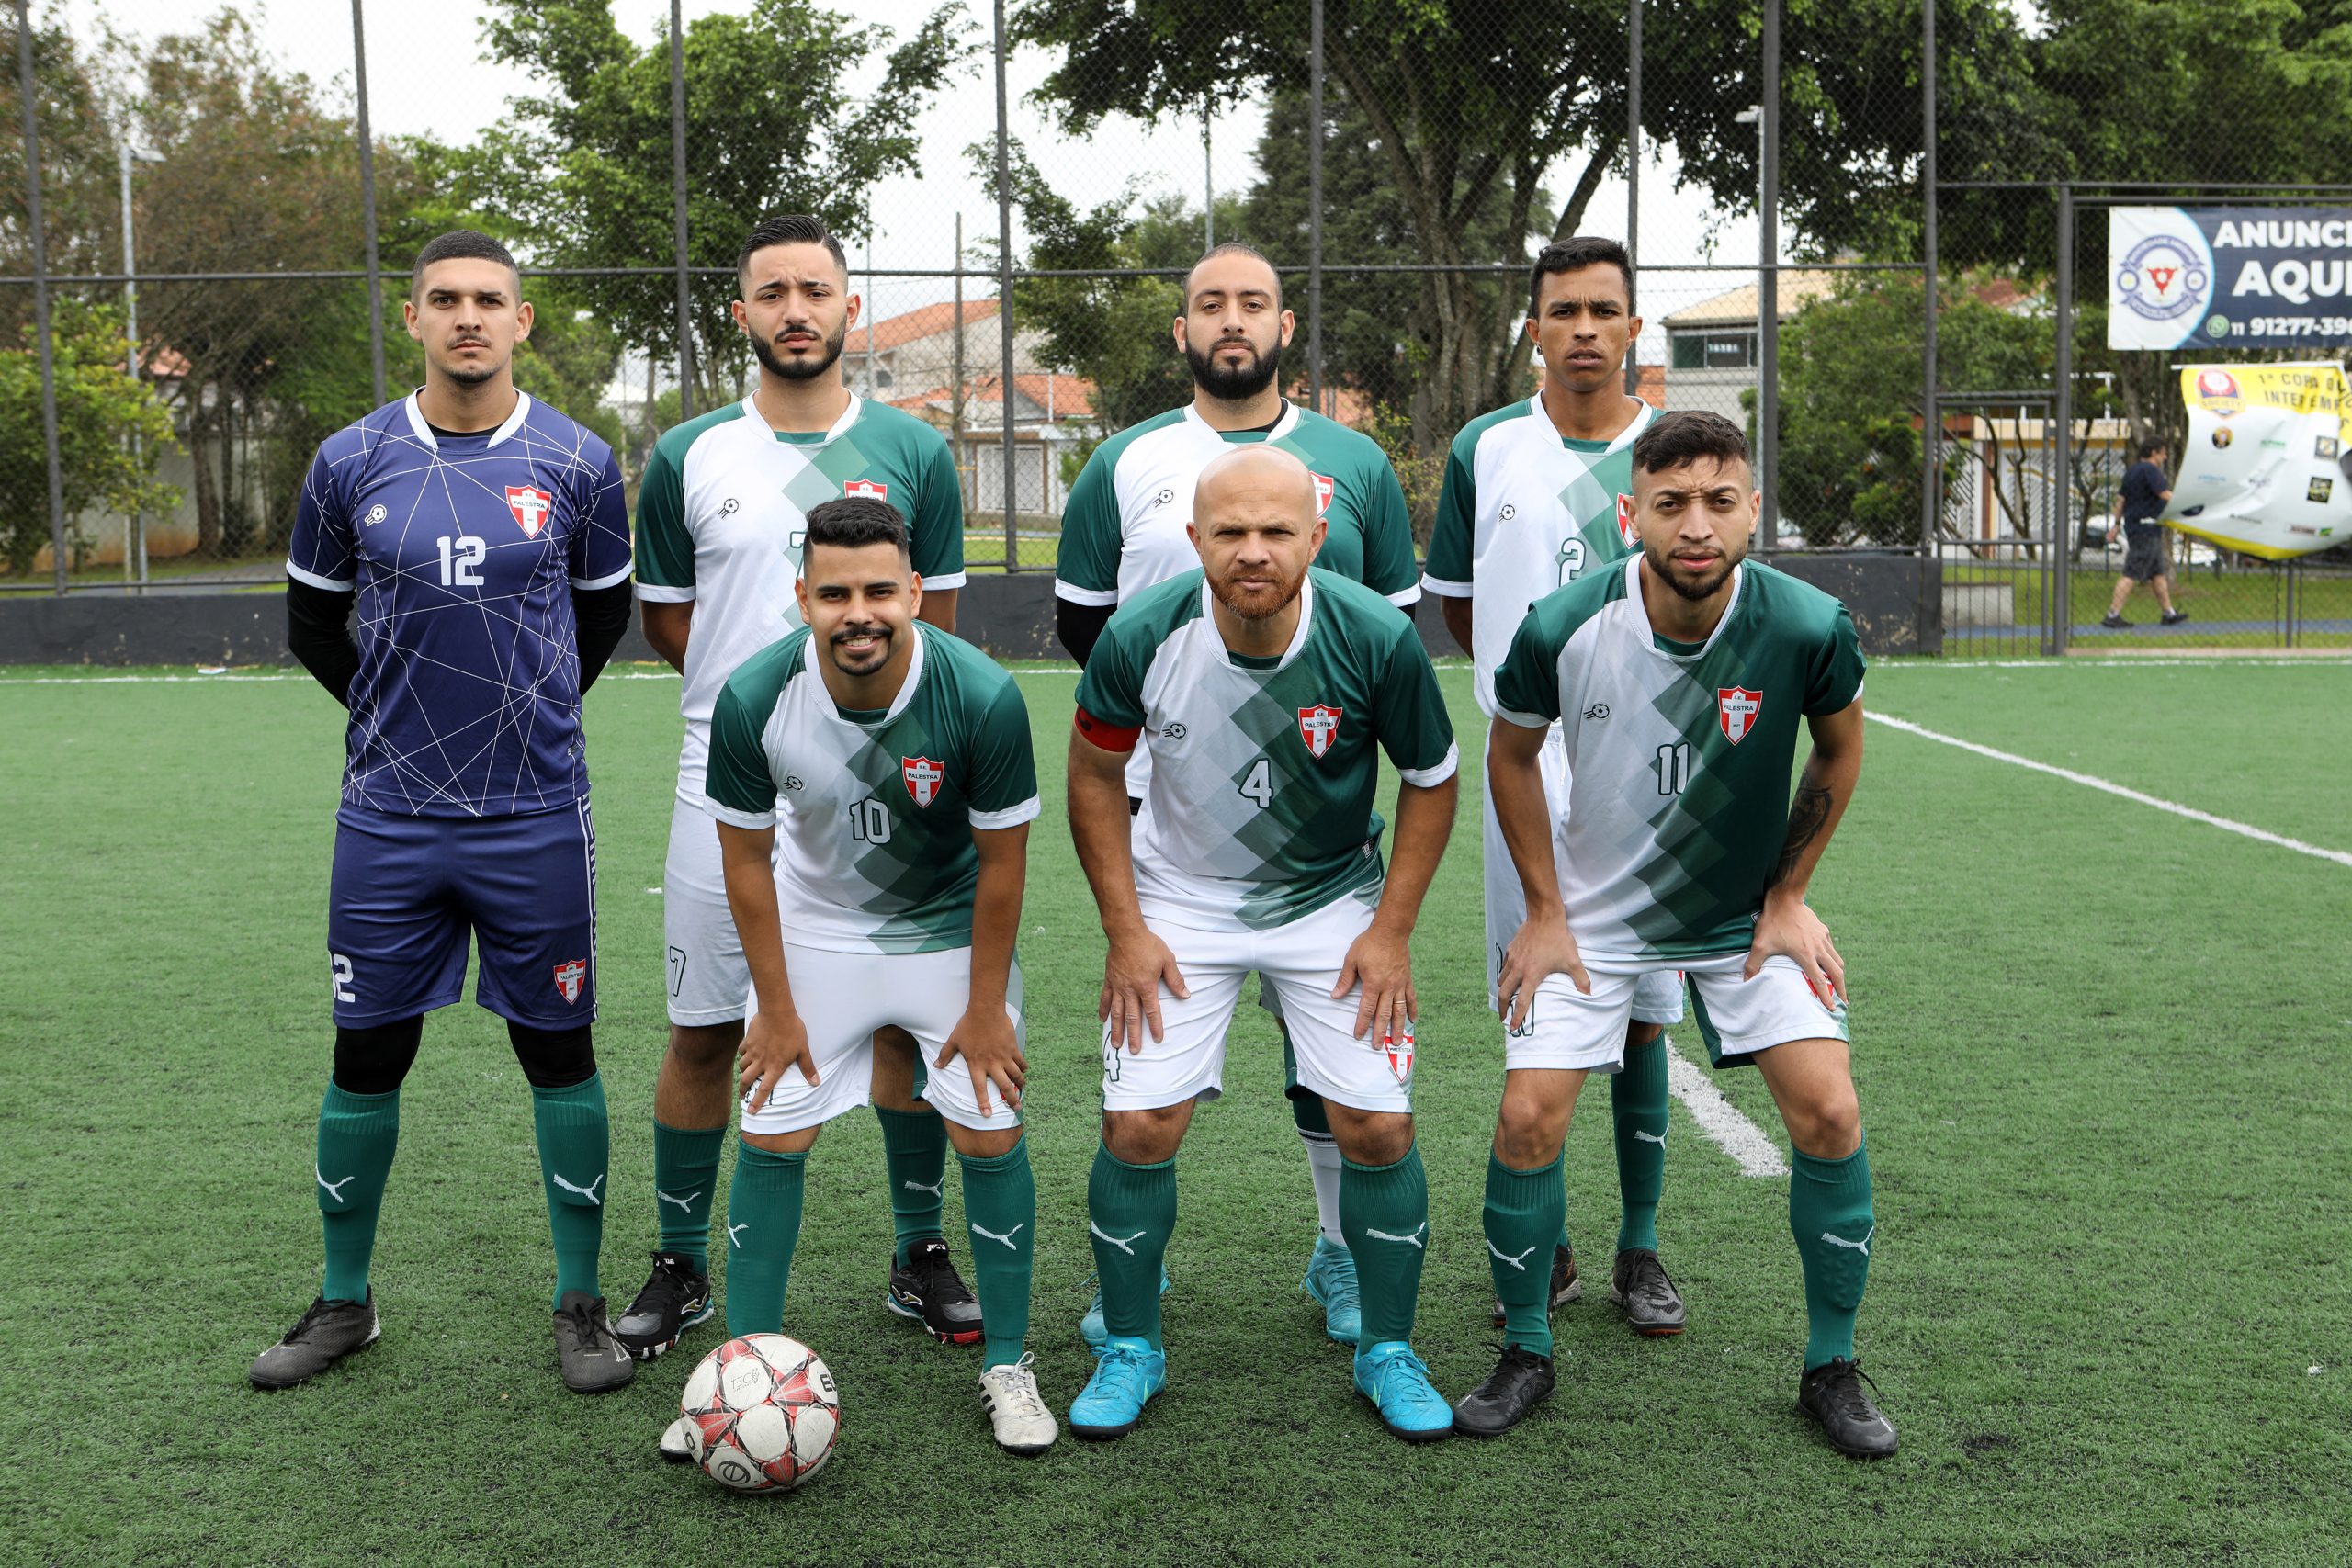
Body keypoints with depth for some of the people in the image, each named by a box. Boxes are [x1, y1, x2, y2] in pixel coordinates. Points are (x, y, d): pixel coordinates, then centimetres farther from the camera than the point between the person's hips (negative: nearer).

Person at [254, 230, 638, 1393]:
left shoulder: (575, 463, -1)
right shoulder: (351, 462, 1)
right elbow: (311, 619, 13)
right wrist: (401, 718, 13)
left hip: (536, 819, -1)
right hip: (388, 818, 1)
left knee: (558, 1052, 5)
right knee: (366, 1056, 8)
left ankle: (580, 1306, 18)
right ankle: (344, 1301, 25)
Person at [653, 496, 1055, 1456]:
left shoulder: (983, 697, -28)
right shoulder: (753, 699, -24)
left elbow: (1002, 862, -15)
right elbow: (747, 857, -10)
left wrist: (986, 1008, -9)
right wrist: (776, 1007, -6)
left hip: (952, 929, -1)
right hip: (815, 927, 1)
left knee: (992, 1135, -4)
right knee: (772, 1139, -1)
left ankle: (1007, 1368, 13)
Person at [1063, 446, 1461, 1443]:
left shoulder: (1377, 639, -22)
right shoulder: (1142, 636, -20)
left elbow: (1430, 780, -5)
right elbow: (1094, 774, -3)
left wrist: (1392, 930, -8)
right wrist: (1124, 930, -6)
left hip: (1334, 901, 0)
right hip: (1180, 901, 0)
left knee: (1377, 1127, -4)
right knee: (1138, 1127, -6)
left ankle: (1387, 1351, 18)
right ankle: (1131, 1348, 18)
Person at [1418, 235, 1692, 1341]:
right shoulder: (1486, 450, 5)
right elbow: (1455, 603, 15)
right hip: (1527, 773, 0)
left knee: (1640, 1015, 4)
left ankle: (1640, 1249, 16)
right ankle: (1543, 1249, 17)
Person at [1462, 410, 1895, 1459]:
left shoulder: (1809, 628, -22)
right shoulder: (1563, 628, -22)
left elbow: (1839, 748, 1)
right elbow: (1510, 753, -2)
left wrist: (1788, 896, 1)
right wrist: (1545, 910, -2)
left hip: (1747, 913, 1)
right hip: (1595, 912, 0)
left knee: (1829, 1112, -12)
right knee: (1529, 1116, -10)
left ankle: (1832, 1368, 10)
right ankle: (1525, 1355, 13)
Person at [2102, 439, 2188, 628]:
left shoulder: (2132, 471, 16)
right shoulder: (2150, 470, -13)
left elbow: (2120, 499, 18)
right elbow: (2165, 495, -19)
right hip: (2146, 529, -10)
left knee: (2158, 572, 15)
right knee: (2130, 574, -10)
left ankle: (2169, 613, 20)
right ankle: (2112, 616, -12)